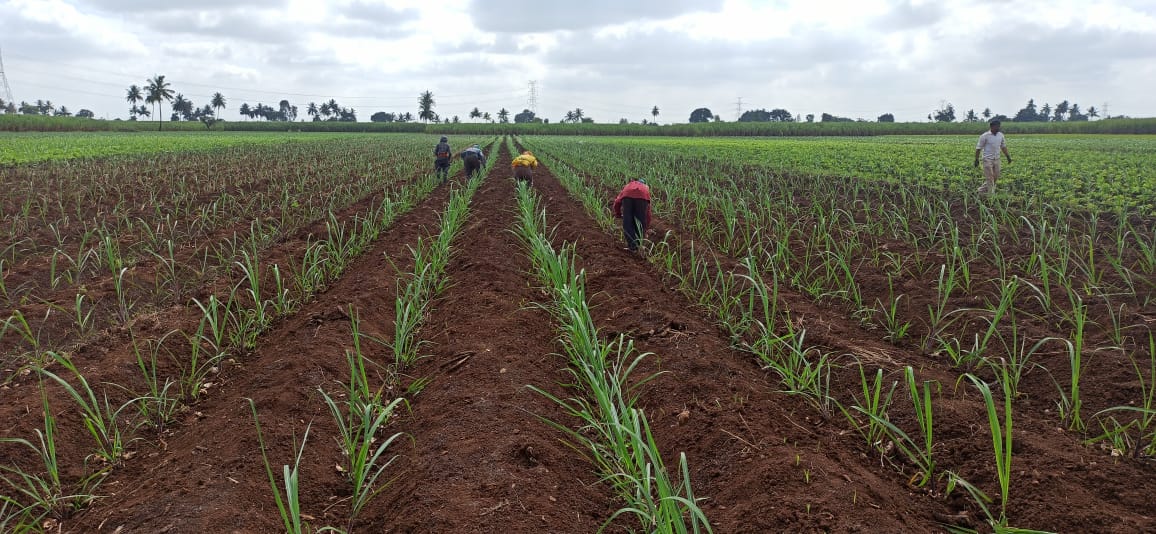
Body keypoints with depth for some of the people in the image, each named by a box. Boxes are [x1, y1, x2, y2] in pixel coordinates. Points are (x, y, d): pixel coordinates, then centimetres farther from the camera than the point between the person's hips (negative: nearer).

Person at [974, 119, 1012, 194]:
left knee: (996, 177, 8)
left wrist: (1008, 157, 17)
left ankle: (982, 189, 21)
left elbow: (1003, 147, 17)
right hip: (988, 160, -6)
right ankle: (991, 193, 2)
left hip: (996, 159, 6)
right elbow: (978, 148, -7)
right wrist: (976, 159, -9)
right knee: (989, 178, -5)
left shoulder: (1000, 135, 6)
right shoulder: (985, 136, -11)